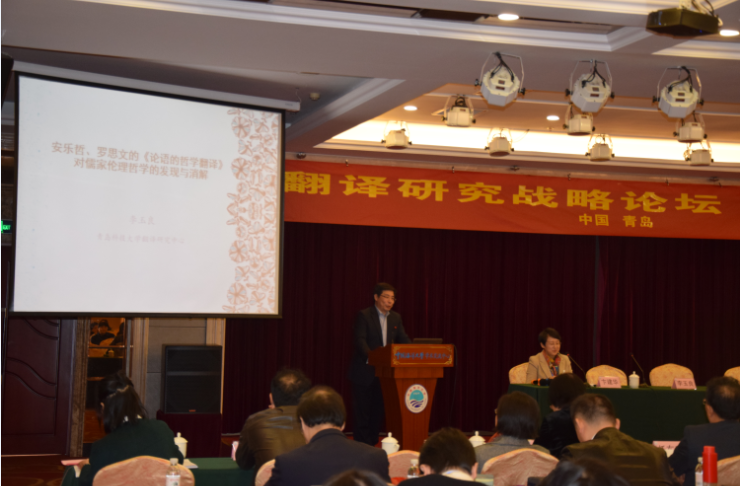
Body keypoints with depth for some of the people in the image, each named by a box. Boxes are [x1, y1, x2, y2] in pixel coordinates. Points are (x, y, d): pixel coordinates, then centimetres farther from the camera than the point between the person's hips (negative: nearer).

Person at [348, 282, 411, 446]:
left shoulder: (396, 318, 11)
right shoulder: (364, 316, -8)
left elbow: (403, 340, 8)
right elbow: (360, 340, -18)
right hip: (365, 371, -6)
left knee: (378, 411, 8)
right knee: (362, 410, -2)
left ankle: (372, 443, 15)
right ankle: (361, 444, 1)